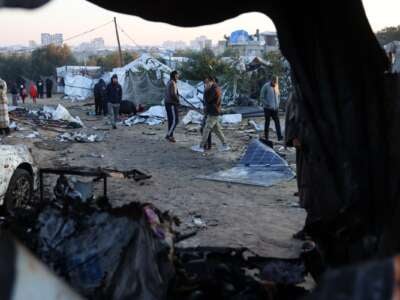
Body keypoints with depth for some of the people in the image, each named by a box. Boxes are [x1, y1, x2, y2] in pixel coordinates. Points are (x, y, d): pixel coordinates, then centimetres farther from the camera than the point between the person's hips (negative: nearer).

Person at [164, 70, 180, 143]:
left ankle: (170, 136, 15)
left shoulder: (169, 82, 15)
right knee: (175, 120, -8)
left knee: (171, 120, 12)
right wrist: (178, 100, -8)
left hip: (168, 103, 10)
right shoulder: (173, 83, -16)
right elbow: (173, 94, -24)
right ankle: (168, 135, -10)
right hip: (172, 104, -10)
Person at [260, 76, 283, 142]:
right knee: (267, 122, 3)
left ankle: (279, 137, -3)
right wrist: (266, 104, -14)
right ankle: (266, 137, 11)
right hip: (268, 108, -5)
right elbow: (261, 97, -7)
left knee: (277, 122, -2)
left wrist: (278, 104, 9)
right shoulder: (266, 86, -9)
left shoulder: (276, 87, 9)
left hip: (275, 108, 5)